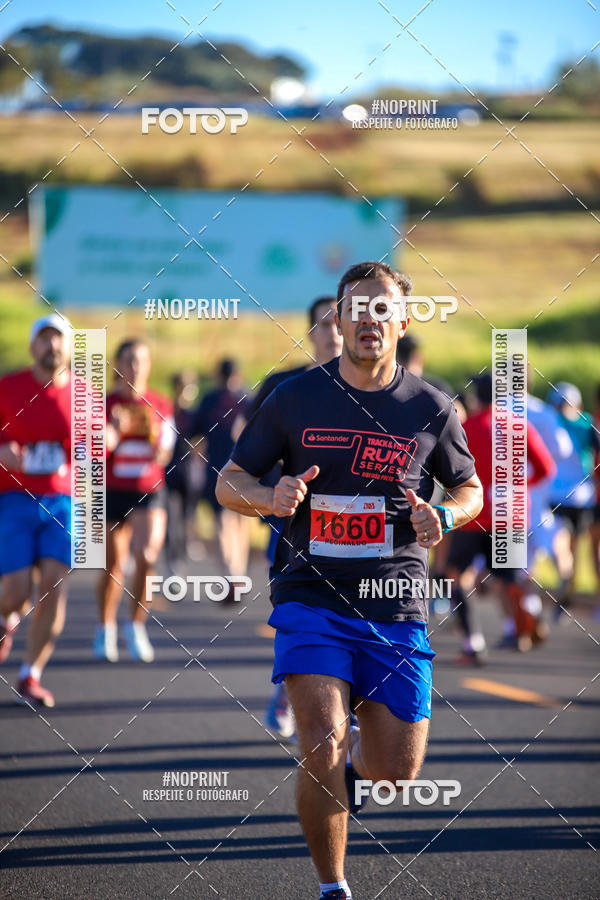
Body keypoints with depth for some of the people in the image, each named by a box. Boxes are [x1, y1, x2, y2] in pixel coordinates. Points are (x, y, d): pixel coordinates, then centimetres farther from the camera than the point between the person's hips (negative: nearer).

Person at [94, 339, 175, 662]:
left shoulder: (161, 406, 5)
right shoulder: (104, 404, 1)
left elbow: (165, 450, 9)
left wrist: (161, 453, -13)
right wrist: (114, 430, -29)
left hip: (150, 491, 0)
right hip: (113, 491, 0)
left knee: (147, 554, -20)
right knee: (113, 566, 5)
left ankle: (136, 625, -3)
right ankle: (105, 630, 25)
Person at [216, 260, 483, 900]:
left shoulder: (431, 408, 4)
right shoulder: (296, 398, 1)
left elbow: (469, 490, 17)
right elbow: (229, 483, 7)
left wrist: (443, 517, -6)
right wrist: (271, 498, -16)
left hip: (395, 607, 2)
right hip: (310, 597, -2)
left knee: (396, 771, 1)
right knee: (321, 746, -20)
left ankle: (355, 757, 39)